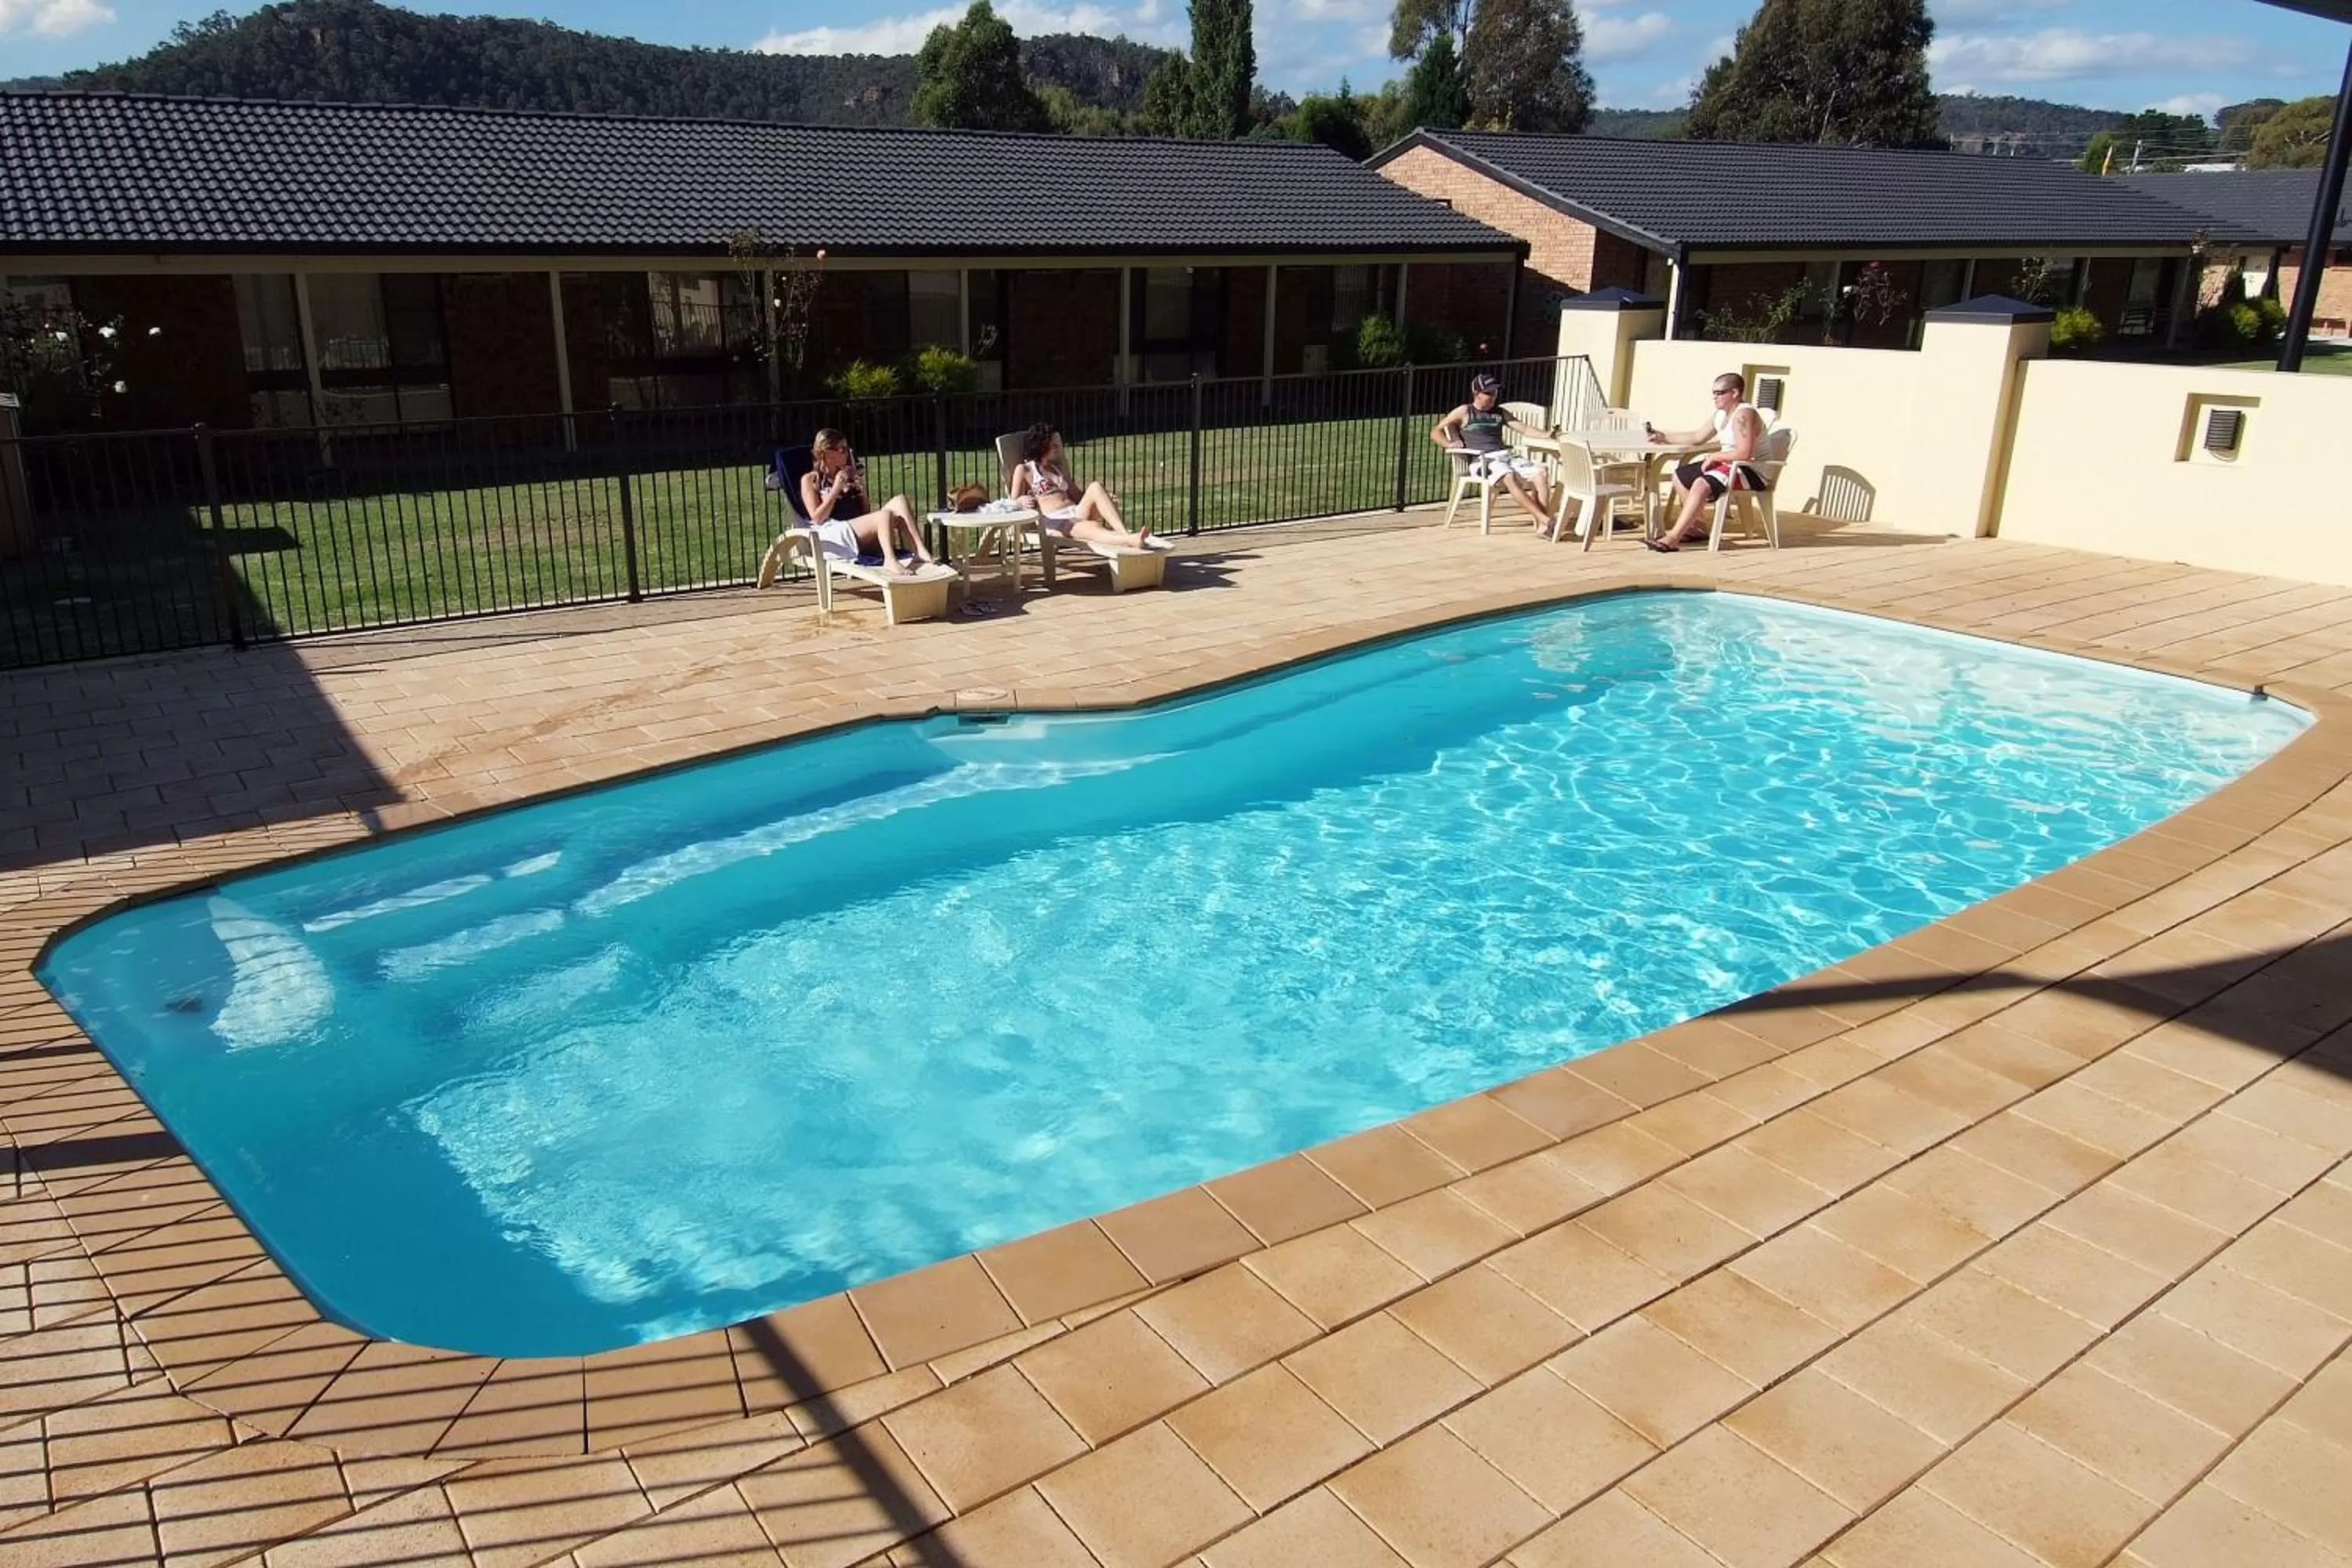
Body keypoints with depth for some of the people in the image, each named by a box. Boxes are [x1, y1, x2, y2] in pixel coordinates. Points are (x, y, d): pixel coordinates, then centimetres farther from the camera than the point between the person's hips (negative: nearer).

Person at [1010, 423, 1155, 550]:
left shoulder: (1057, 467, 28)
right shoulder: (1024, 470, 10)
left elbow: (1076, 494, 26)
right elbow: (1013, 502, 5)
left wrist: (1105, 497, 10)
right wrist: (1023, 500, -19)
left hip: (1076, 513, 6)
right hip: (1053, 520, -6)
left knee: (1096, 486, -26)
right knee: (1092, 528, -37)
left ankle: (1126, 533, -45)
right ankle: (1131, 540, -67)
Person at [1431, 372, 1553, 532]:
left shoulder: (1500, 413, 26)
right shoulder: (1465, 412, 12)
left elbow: (1524, 428, 20)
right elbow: (1435, 432, 11)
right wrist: (1449, 444, -10)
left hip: (1507, 455, 6)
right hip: (1482, 460, -5)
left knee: (1541, 474, -21)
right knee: (1509, 477, -37)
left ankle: (1543, 524, -29)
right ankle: (1544, 519, -43)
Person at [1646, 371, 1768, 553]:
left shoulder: (1744, 415, -20)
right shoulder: (1720, 414, 10)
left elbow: (1744, 453, -29)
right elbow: (1697, 437, 18)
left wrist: (1714, 457, -18)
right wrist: (1664, 437, 10)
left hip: (1751, 471, -11)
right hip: (1730, 466, 11)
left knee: (1701, 484, -33)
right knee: (1680, 475, 13)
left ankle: (1672, 539, -39)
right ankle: (1694, 526, 17)